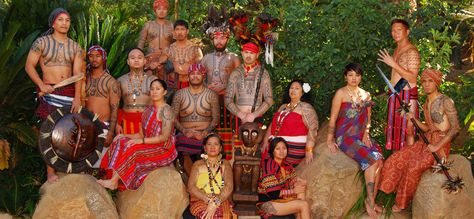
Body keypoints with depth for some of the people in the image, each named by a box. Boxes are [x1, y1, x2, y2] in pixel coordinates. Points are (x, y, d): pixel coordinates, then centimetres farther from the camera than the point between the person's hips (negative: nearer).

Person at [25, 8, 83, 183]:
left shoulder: (75, 47, 8)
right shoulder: (42, 42, 0)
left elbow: (77, 73, 0)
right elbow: (29, 65, -1)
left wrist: (77, 97, -12)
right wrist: (41, 85, -14)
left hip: (69, 92, 3)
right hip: (49, 92, -3)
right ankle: (51, 171, -1)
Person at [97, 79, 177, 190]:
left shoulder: (166, 110, -12)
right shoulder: (148, 109, 14)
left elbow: (165, 137, -19)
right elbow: (142, 134, 14)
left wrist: (141, 141, -23)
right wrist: (124, 136, -1)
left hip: (163, 149, -8)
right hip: (149, 146, 8)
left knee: (132, 148, -26)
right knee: (120, 142, -8)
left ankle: (114, 182, -19)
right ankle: (114, 180, -18)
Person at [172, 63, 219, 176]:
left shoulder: (211, 95, 10)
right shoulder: (180, 94, 13)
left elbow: (215, 119, 3)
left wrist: (204, 133, -14)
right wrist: (184, 130, -12)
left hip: (205, 134, -1)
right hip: (185, 134, 1)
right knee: (185, 154, -34)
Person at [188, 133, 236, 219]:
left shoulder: (225, 164, 14)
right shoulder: (198, 164, 13)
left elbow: (229, 187, 0)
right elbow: (191, 187, 2)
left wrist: (215, 203, -18)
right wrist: (208, 199, -14)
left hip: (221, 201, 0)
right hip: (200, 200, 0)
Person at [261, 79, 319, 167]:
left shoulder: (305, 107, 0)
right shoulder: (283, 107, 20)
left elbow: (312, 128, -11)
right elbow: (272, 124, 19)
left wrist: (309, 150, -19)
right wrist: (266, 141, 8)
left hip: (294, 149, -6)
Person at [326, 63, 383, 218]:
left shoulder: (365, 95, 14)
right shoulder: (341, 93, -4)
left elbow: (367, 118, 18)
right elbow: (333, 118, -7)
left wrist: (366, 134, 1)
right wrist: (330, 140, -13)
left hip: (361, 136, 6)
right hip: (345, 136, -6)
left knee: (379, 159, -18)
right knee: (371, 160, -23)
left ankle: (371, 201, -12)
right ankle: (370, 201, -13)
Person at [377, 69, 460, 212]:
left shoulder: (446, 102, -13)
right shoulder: (426, 103, 11)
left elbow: (455, 128, -17)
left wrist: (437, 146, -20)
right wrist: (414, 119, -3)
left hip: (441, 144, -7)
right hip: (427, 141, 7)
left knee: (414, 166, -25)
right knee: (397, 159, -12)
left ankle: (403, 202, -8)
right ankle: (395, 188, 3)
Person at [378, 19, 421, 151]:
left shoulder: (412, 52, -12)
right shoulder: (397, 50, 15)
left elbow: (412, 77, -19)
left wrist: (393, 64, -23)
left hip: (407, 95, -8)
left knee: (407, 130, -4)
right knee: (394, 128, 10)